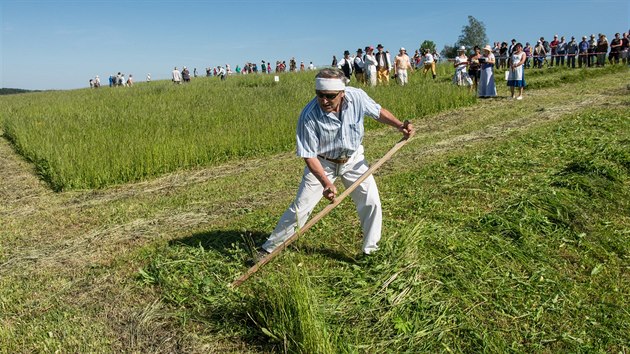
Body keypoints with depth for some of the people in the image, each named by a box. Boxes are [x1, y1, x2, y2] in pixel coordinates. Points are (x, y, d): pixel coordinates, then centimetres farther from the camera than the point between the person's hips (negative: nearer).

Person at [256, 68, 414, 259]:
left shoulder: (357, 96, -22)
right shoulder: (309, 116, -31)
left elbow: (378, 112, 0)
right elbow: (309, 155, -25)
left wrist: (399, 125, -13)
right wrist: (326, 183, -35)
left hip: (353, 159, 3)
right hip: (322, 163, -3)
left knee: (371, 202, -1)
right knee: (300, 207, -3)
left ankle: (371, 250, 20)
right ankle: (269, 248, 13)